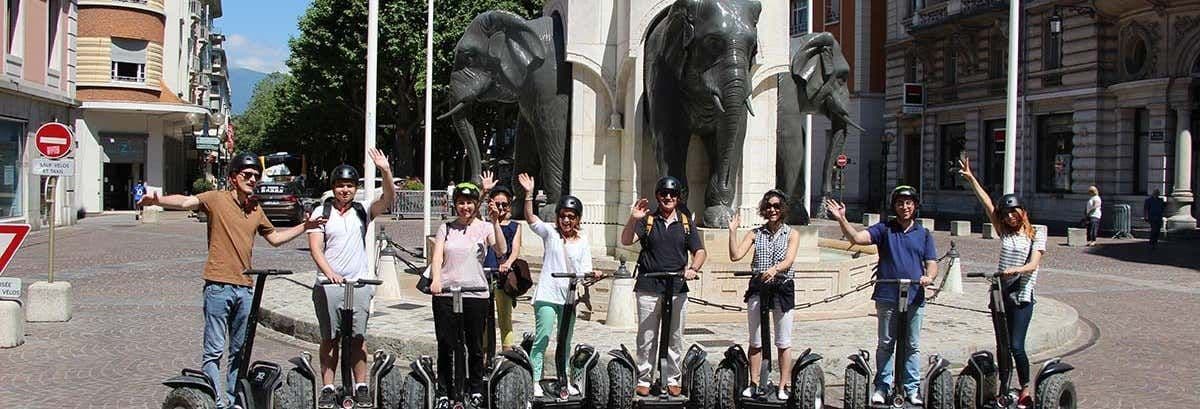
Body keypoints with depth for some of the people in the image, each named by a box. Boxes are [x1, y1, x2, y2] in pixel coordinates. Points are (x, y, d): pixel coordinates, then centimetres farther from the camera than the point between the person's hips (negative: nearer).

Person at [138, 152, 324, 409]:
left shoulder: (256, 209, 14)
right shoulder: (217, 199, -3)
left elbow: (275, 238, 27)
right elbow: (187, 201, -21)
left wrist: (304, 227, 21)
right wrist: (157, 200, -39)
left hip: (245, 288, 6)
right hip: (218, 286, -6)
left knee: (240, 351, 13)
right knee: (214, 351, -3)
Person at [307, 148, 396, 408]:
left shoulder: (362, 212, 9)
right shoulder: (322, 213, 5)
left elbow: (388, 199, -6)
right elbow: (315, 248, -3)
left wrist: (385, 172, -21)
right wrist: (329, 272, -19)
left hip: (359, 283, 1)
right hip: (328, 284, -1)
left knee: (358, 337, 2)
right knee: (329, 338, 4)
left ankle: (361, 387, 9)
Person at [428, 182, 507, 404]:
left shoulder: (484, 227, 4)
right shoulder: (446, 228, 10)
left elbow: (502, 250, -12)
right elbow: (437, 257, 0)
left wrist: (495, 221, -21)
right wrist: (436, 279, -18)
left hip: (475, 293, -1)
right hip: (446, 293, 1)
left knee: (475, 345, 8)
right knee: (446, 344, 4)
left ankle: (476, 389, 23)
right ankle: (445, 391, 15)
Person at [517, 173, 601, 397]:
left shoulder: (582, 240, 8)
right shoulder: (549, 232, -1)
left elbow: (585, 269, 7)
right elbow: (531, 218, -17)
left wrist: (592, 274, -16)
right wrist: (529, 194, -30)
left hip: (569, 296, 4)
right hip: (547, 294, -4)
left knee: (565, 341, 14)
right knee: (542, 338, -8)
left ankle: (564, 380, 26)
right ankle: (534, 382, -4)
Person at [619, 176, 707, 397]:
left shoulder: (686, 223, 10)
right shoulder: (647, 220, 4)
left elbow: (700, 251, 8)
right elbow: (626, 241, -8)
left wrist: (693, 268, -12)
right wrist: (633, 219, -25)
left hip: (677, 288, 2)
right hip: (649, 287, -2)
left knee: (674, 337, 8)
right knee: (647, 337, 4)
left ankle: (672, 379, 19)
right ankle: (643, 379, 13)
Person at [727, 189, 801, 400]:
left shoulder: (791, 234, 4)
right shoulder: (755, 234, 8)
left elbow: (789, 260, -13)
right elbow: (735, 255, -3)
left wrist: (775, 269, -32)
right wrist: (732, 231, -10)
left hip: (782, 288, -2)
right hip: (757, 288, 2)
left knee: (783, 342, 3)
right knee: (755, 341, 7)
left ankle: (783, 386, 11)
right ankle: (753, 383, 17)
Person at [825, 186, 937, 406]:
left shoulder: (924, 234, 10)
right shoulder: (884, 229, 4)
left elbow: (932, 263, 6)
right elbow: (857, 238, -9)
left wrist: (928, 276, -16)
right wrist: (842, 220, -23)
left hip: (915, 298, 1)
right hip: (887, 297, -1)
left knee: (913, 346, 7)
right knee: (885, 344, 5)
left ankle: (912, 388, 15)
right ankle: (882, 387, 12)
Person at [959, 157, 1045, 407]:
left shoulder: (1037, 235, 2)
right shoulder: (1005, 233, 13)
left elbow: (1033, 265, -10)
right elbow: (987, 204, 7)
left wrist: (1015, 270, -29)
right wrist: (971, 179, 3)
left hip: (1022, 295, -4)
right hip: (1000, 292, 4)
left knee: (1016, 346, -11)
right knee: (1002, 346, 7)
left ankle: (1026, 388, 5)